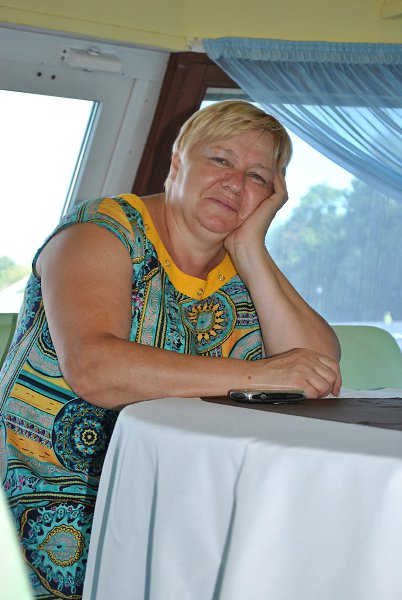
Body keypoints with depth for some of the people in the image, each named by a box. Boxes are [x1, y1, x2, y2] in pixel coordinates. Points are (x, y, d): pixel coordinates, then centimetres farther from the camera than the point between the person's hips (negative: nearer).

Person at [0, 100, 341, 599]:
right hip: (55, 497, -5)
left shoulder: (244, 269, 8)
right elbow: (91, 368, -27)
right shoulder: (103, 231, -8)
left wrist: (250, 248, -10)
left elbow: (321, 370, -7)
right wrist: (257, 375, -29)